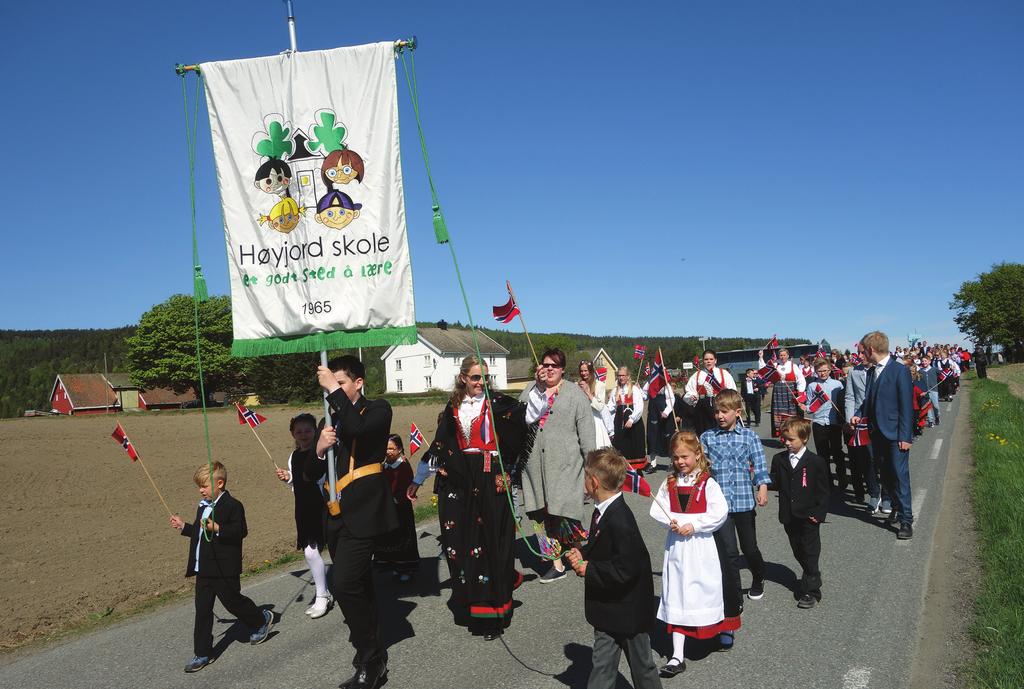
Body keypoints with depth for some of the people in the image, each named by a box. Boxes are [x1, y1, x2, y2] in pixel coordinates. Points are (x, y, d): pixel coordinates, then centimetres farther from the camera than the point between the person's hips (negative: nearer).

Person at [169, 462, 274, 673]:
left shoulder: (232, 506, -14)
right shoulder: (203, 506, 13)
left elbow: (241, 532, -22)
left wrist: (218, 528, -32)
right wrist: (184, 527, 14)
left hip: (224, 569, -8)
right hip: (203, 570, 8)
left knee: (232, 601, 4)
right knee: (202, 610, 8)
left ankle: (262, 620, 31)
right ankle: (202, 653, 16)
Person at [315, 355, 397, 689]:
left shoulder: (378, 409, -2)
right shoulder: (331, 420, 17)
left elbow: (357, 429, -26)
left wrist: (334, 390, -19)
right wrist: (320, 449, -6)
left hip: (364, 512, -7)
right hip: (337, 515, 7)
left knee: (345, 584, -17)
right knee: (359, 589, 14)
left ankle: (370, 661, -2)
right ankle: (372, 662, 25)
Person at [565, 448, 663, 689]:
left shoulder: (620, 522, -28)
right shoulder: (603, 511, 2)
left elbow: (625, 569, -30)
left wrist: (588, 569, -21)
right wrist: (582, 555, -3)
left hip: (626, 610, -10)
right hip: (609, 608, 10)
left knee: (641, 664, 10)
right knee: (603, 666, 18)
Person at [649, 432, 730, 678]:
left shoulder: (707, 483, -9)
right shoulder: (670, 484, 4)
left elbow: (720, 512, -16)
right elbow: (657, 510, 2)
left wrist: (693, 525, -18)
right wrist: (671, 521, -17)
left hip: (700, 545, -4)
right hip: (676, 545, 4)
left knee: (703, 589, 7)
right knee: (675, 597, 4)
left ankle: (722, 629, 38)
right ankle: (677, 656, 8)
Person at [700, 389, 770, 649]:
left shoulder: (749, 437, 2)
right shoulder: (707, 437, 4)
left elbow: (759, 464, -4)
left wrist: (762, 487, -18)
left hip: (744, 501, 1)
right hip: (718, 502, -1)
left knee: (750, 548, 16)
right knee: (729, 554, -9)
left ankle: (758, 580, 51)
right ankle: (732, 609, -1)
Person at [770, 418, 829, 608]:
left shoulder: (816, 462, -9)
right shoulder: (779, 460, 2)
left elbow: (823, 491, -6)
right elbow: (775, 483, 6)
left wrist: (819, 513, -11)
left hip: (808, 517, -4)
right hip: (789, 517, 4)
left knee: (810, 553, 3)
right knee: (798, 553, 17)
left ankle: (811, 591, 11)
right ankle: (812, 577, 37)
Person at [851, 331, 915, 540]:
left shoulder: (900, 371, -12)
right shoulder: (871, 372, 10)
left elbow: (906, 405, -13)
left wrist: (905, 436, -15)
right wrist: (859, 414, -1)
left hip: (895, 435, -7)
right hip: (877, 433, 7)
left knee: (900, 476, -4)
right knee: (886, 475, 14)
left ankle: (906, 519, 2)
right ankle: (897, 507, 31)